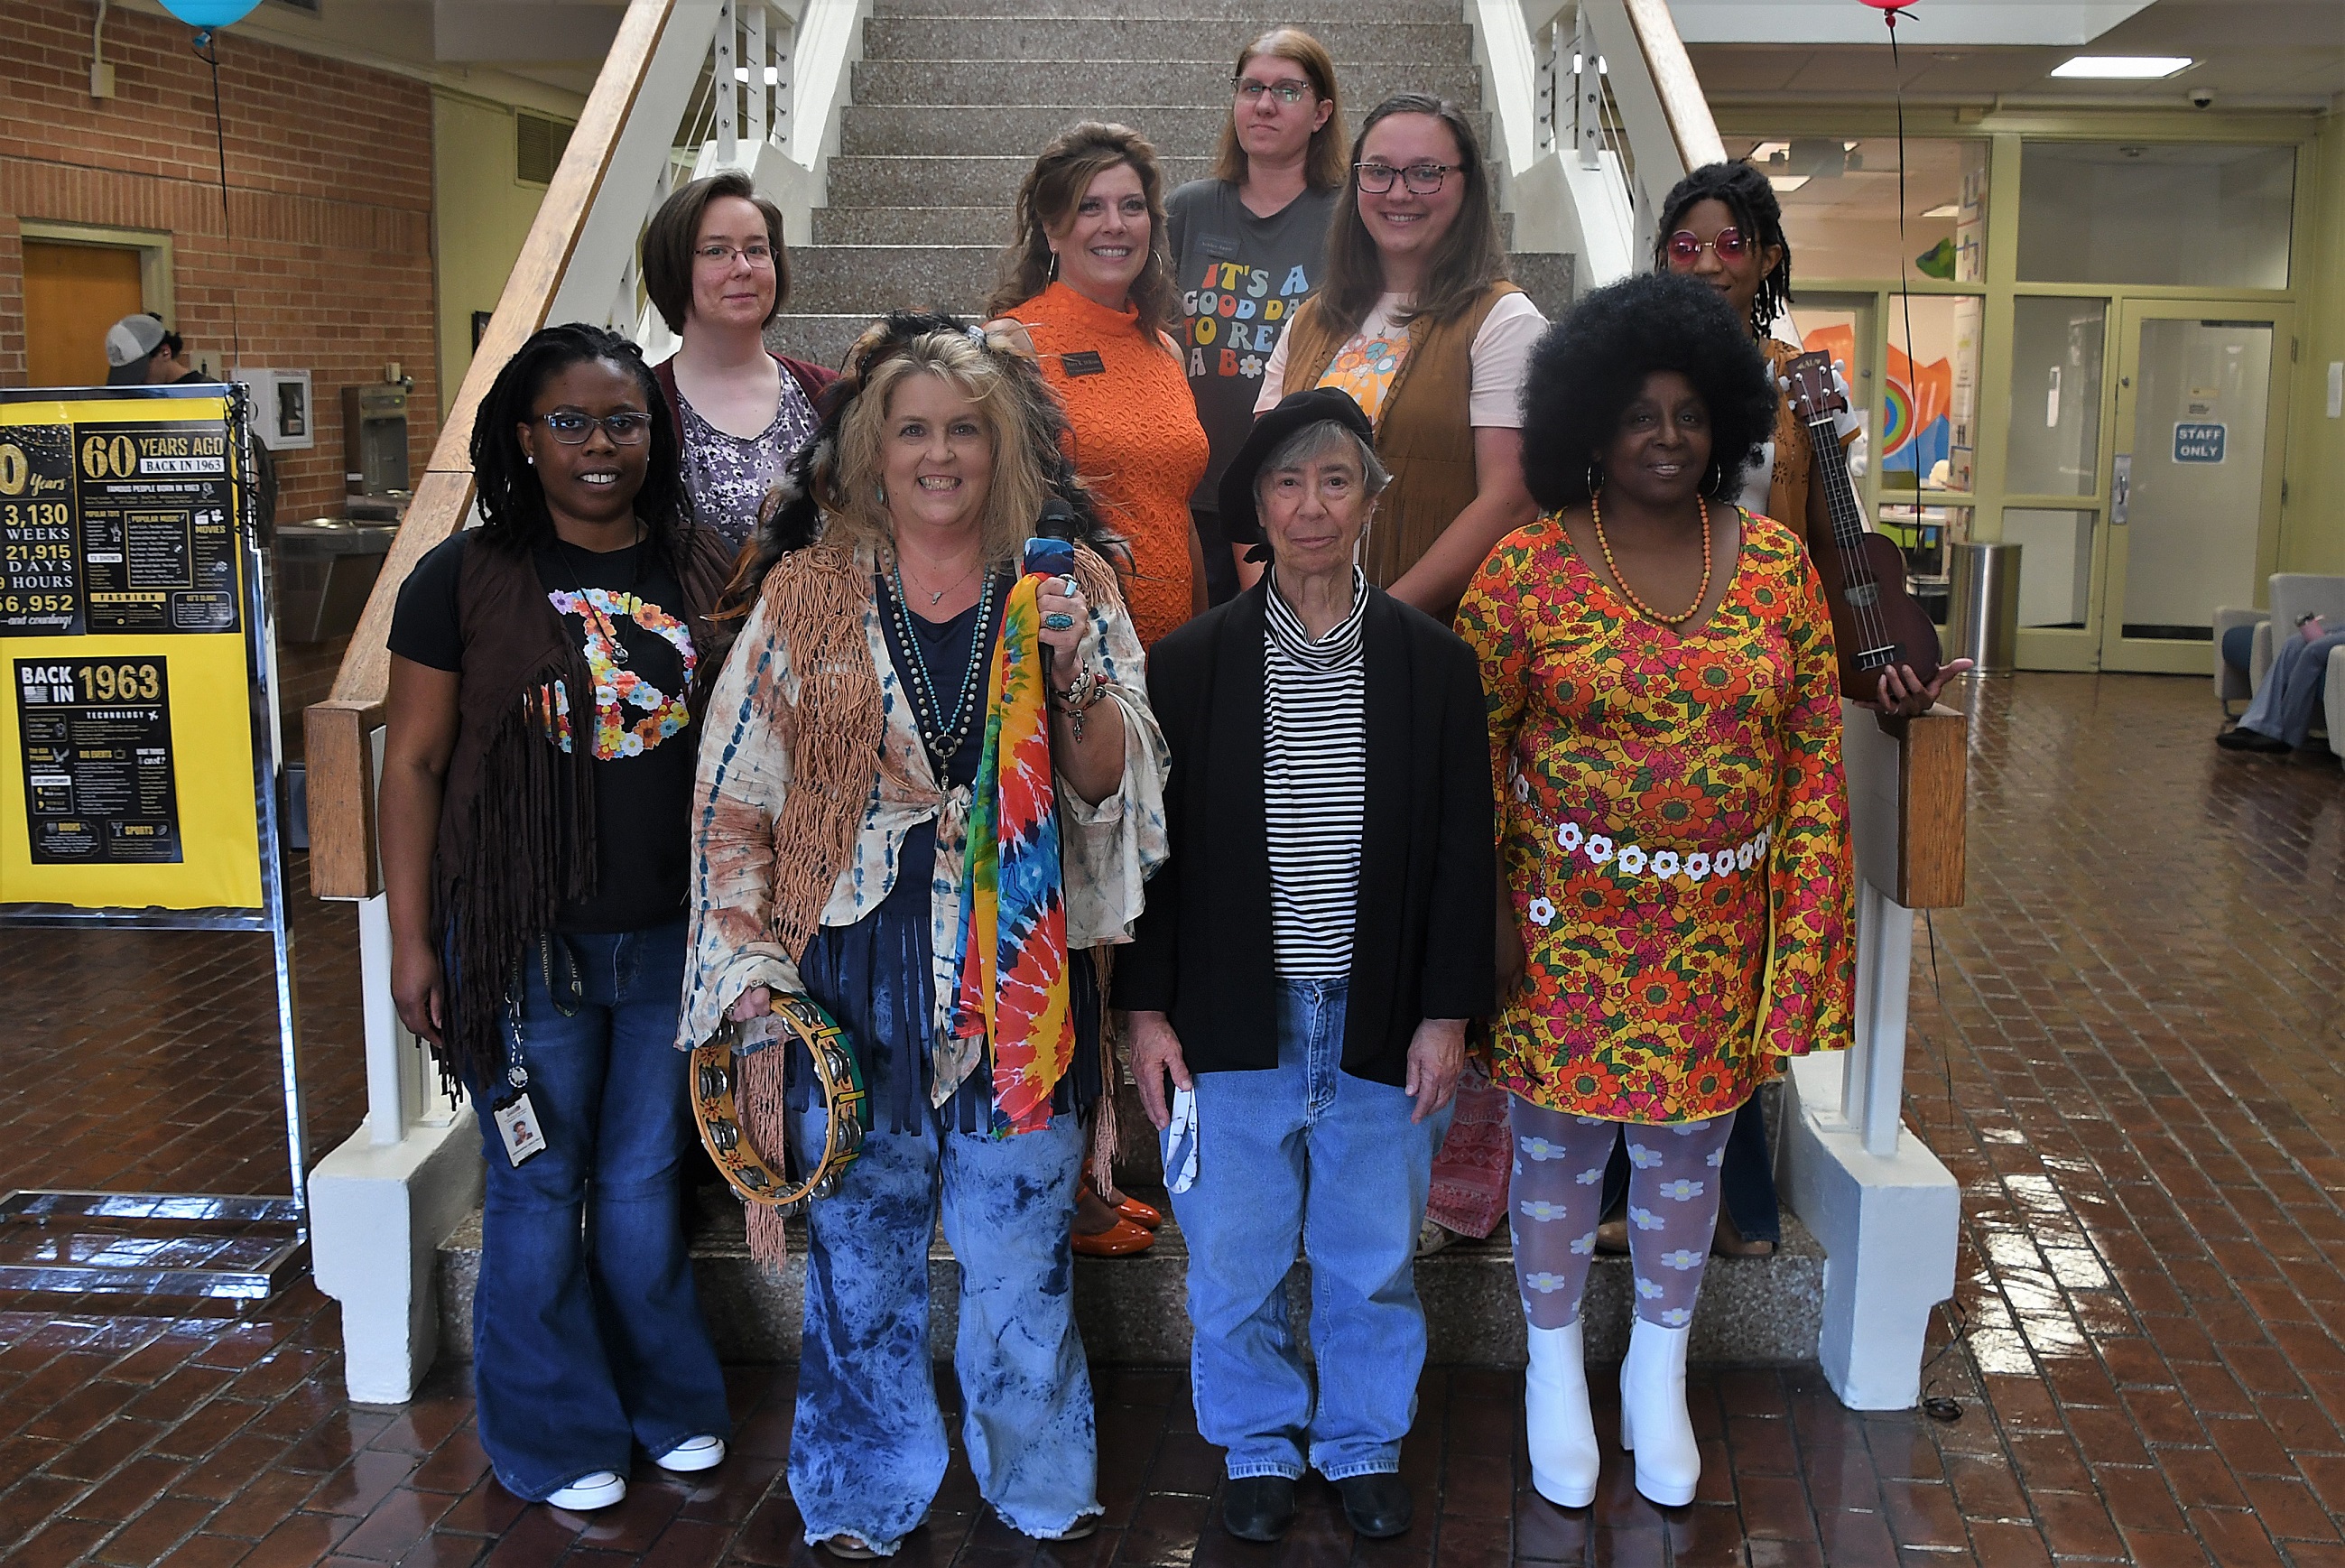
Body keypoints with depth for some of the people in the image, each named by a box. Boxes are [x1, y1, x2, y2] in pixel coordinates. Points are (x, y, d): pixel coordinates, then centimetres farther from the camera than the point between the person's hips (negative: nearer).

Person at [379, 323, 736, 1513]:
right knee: (540, 1192, 9)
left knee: (647, 1183, 16)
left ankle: (668, 1401, 36)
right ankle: (557, 1435, 28)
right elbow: (414, 761, -4)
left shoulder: (704, 574, 3)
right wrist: (411, 941, -6)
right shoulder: (464, 578, -5)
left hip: (673, 934, 2)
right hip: (525, 940, -2)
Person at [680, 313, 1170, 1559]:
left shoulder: (1066, 588, 4)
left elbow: (1110, 788, -1)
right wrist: (749, 966, -3)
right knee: (860, 1245, 11)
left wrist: (1077, 670, -18)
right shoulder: (806, 594, 3)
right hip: (851, 973, 0)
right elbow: (735, 795, 3)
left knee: (1021, 1245, 10)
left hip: (1017, 977, 0)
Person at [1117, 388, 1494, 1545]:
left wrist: (1448, 1014, -3)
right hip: (1234, 1021, 0)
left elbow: (1463, 852, 1)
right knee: (1235, 1263, 12)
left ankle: (1365, 1442, 36)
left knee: (1374, 1263, 14)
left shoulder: (1433, 662, -1)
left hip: (1381, 1024, 0)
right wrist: (1147, 1009, -3)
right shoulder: (1191, 663, -2)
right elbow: (1152, 845, 1)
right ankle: (1259, 1445, 34)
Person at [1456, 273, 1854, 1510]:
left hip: (1718, 927, 3)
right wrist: (1489, 907, -7)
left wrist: (1806, 917, -1)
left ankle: (1660, 1367, 36)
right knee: (1560, 1141, 10)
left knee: (1687, 1143, 15)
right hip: (1568, 917, -2)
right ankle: (1554, 1363, 33)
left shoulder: (1776, 563, 1)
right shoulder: (1528, 569, -8)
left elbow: (1814, 747, 3)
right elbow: (1472, 747, -5)